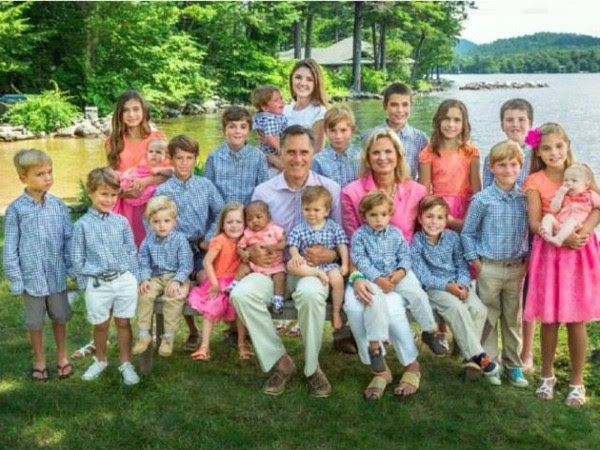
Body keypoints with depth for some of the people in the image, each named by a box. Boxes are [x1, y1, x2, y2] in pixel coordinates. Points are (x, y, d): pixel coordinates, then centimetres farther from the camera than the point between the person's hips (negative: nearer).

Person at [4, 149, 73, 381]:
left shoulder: (58, 205, -3)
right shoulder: (16, 209, -9)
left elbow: (69, 239, 2)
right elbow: (10, 248, -5)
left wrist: (74, 270, 0)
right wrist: (15, 279, -7)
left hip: (57, 274, 2)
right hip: (32, 276, -2)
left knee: (60, 317, 16)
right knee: (35, 321, 14)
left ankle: (62, 357, 36)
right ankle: (39, 361, 33)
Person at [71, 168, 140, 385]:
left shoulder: (121, 222, 1)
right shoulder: (82, 225, -4)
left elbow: (131, 252, 7)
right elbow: (77, 258, 1)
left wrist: (134, 278, 5)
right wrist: (84, 284, 0)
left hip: (124, 280, 1)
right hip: (97, 284, -1)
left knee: (123, 322, 10)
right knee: (100, 325, 14)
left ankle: (125, 364, 24)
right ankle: (100, 361, 35)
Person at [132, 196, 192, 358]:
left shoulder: (180, 239, -8)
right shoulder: (148, 240, 3)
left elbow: (186, 265, -10)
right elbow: (144, 263, 5)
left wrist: (177, 281, -22)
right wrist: (145, 279, -12)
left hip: (176, 277, -4)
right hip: (156, 277, 4)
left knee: (173, 297, -30)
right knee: (144, 294, -22)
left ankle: (169, 336, -19)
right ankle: (144, 334, -11)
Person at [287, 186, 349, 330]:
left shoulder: (334, 228, 5)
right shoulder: (298, 229, 5)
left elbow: (342, 246, 3)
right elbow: (293, 247, -2)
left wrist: (345, 264, -9)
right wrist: (295, 255, -25)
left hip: (329, 263, 0)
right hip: (307, 264, 0)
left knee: (337, 280, -27)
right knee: (291, 265, -29)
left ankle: (336, 313, -9)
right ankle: (318, 274, -31)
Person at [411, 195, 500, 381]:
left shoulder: (453, 237, 5)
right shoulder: (416, 242, -7)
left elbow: (463, 266, 5)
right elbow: (423, 275, -12)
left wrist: (462, 285, -16)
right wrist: (447, 286, -24)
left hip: (458, 285, 4)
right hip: (433, 288, -4)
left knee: (479, 309, -22)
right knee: (456, 307, -33)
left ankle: (471, 357, -13)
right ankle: (477, 355, -26)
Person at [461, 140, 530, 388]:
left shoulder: (525, 198, 0)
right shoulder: (482, 199, -6)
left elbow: (531, 230, 8)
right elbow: (467, 232, 0)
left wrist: (528, 258, 1)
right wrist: (475, 260, -4)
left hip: (517, 267, 2)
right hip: (489, 267, -2)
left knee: (513, 318, 12)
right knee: (488, 317, 7)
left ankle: (513, 364, 24)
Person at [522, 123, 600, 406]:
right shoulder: (535, 182, -1)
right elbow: (535, 223, -8)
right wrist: (563, 237, -23)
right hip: (550, 252, -1)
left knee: (576, 320, 3)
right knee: (549, 319, 6)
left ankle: (576, 381, 17)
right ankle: (547, 376, 24)